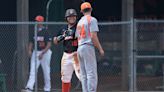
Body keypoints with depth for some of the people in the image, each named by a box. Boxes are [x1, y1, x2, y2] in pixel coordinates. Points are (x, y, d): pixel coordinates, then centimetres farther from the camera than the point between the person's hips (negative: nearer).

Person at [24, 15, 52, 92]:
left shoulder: (45, 31, -9)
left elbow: (49, 44, -14)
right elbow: (31, 43, 15)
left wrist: (42, 53, -21)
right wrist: (30, 50, -4)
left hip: (45, 52, -5)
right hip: (35, 52, 5)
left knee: (46, 71, 2)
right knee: (32, 70, -7)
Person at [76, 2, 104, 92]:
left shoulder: (80, 21, 19)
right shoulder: (92, 19, -4)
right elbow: (93, 36, -13)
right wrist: (100, 49, -9)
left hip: (79, 48, 8)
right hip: (88, 47, -8)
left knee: (84, 75, 7)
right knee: (92, 73, -11)